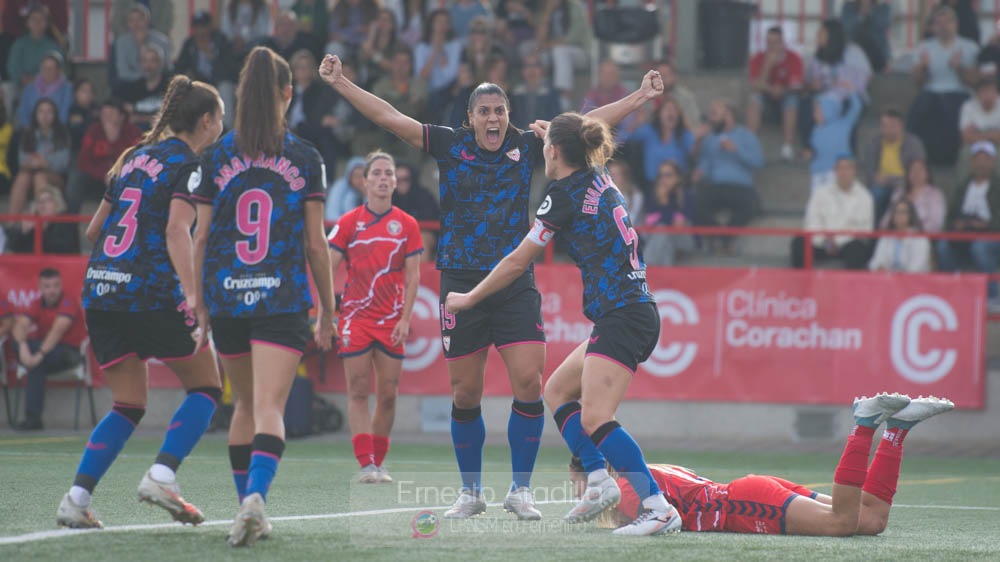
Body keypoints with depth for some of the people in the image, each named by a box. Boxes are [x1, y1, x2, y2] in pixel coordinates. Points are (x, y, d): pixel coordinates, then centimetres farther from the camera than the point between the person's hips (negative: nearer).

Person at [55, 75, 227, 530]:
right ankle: (161, 476, -10)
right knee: (206, 387, 8)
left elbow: (94, 229, 22)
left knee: (129, 405, 12)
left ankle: (76, 499, -3)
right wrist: (194, 296, -27)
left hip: (100, 288, 7)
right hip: (152, 292, -7)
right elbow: (177, 230, -19)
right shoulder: (188, 164, -4)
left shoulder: (134, 157, 18)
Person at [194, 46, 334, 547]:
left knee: (244, 404, 19)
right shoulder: (304, 158, 1)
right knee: (269, 408, -9)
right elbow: (315, 244, 3)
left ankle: (246, 506, 21)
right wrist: (327, 311, 11)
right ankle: (256, 498, -31)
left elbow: (202, 240, 4)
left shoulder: (215, 157, 3)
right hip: (284, 297, -2)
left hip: (225, 297, 2)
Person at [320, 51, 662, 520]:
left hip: (515, 283, 0)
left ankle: (520, 488, 2)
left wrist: (640, 97, 0)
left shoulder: (527, 147, 4)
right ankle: (470, 491, 18)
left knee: (528, 384, -11)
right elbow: (389, 118, 0)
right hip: (461, 281, 0)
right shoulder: (450, 145, 2)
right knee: (465, 394, 4)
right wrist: (341, 84, -5)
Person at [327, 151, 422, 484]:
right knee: (358, 392, -7)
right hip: (355, 316, -1)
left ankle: (379, 462, 10)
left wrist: (405, 319, -6)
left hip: (392, 322, 1)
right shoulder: (348, 223, 1)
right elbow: (328, 269, 1)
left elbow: (412, 276, 4)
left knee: (388, 395, 1)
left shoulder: (407, 225, 4)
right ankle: (366, 464, -10)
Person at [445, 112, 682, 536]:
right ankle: (598, 480, 6)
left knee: (594, 419, -18)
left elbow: (517, 262, 1)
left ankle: (659, 509, -28)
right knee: (557, 391, 18)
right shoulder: (599, 182, 15)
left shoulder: (564, 194, -7)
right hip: (636, 314, 10)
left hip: (621, 318, -10)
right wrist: (554, 135, 58)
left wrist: (468, 298, 13)